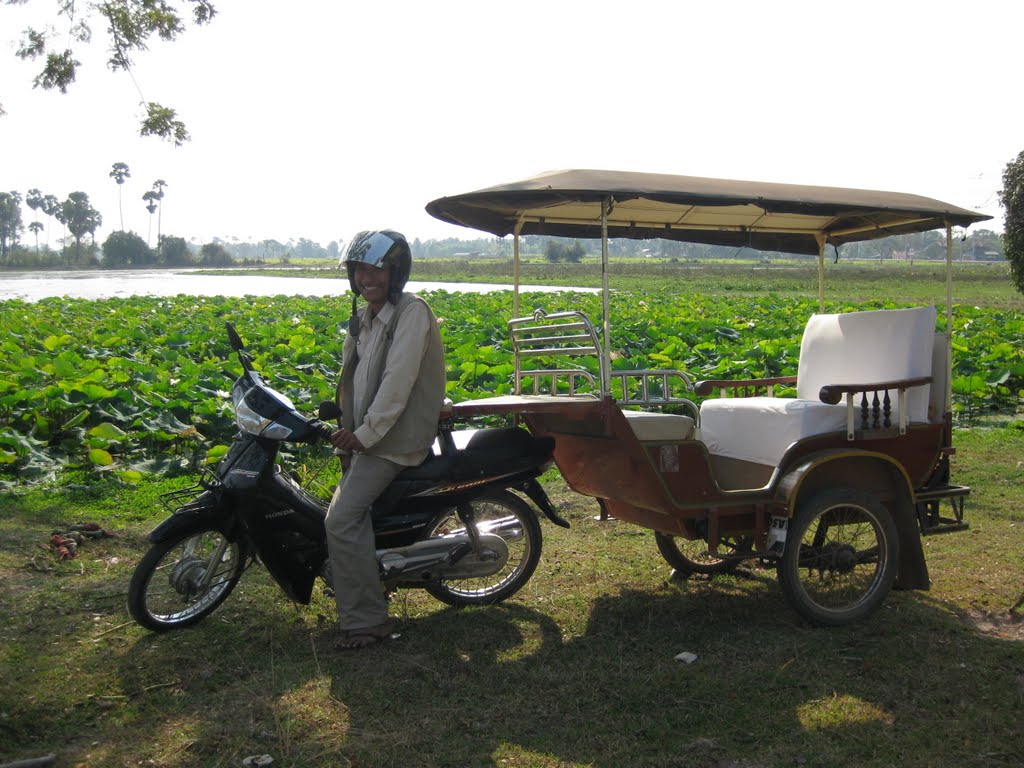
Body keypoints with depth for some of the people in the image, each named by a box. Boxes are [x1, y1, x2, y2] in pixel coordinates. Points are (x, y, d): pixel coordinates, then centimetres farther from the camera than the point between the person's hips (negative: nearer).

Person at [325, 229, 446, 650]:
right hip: (364, 433, 9)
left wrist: (366, 434, -20)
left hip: (395, 437, -9)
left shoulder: (412, 313, -15)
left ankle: (367, 621, -6)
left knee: (342, 520, -15)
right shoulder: (363, 318, 13)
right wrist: (347, 428, 0)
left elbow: (398, 380, -21)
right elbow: (351, 376, 12)